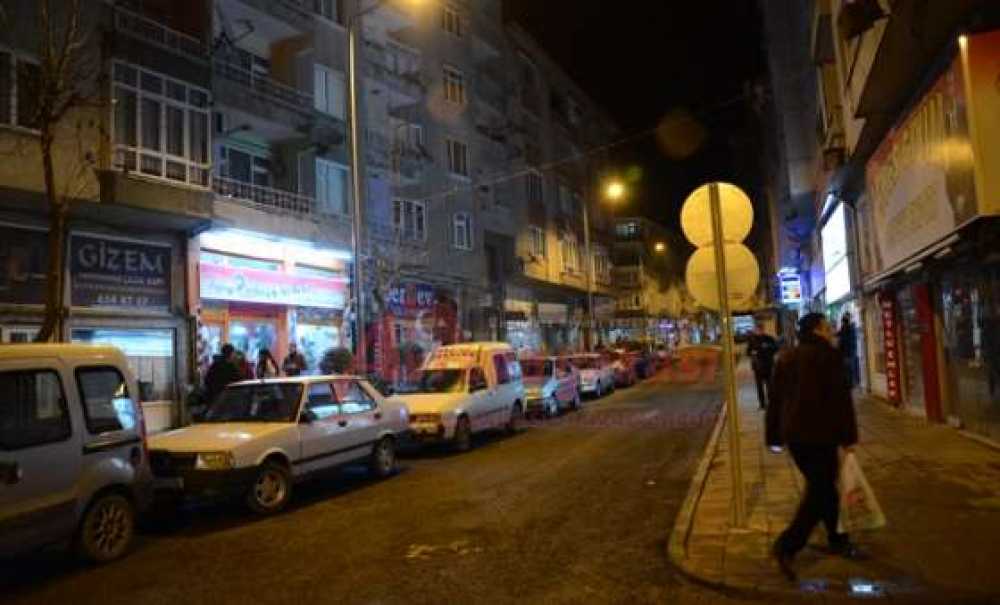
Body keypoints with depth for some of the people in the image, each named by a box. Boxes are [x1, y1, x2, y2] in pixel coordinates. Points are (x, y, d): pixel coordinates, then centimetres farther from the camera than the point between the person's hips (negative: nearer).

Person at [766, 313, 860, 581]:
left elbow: (776, 399, 14)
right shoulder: (827, 355, -9)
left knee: (822, 486, 21)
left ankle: (837, 539, 30)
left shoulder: (785, 358, 12)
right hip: (819, 433, -7)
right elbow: (840, 399, -13)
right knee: (820, 491, -4)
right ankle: (788, 544, -14)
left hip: (793, 433, 8)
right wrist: (848, 437, -9)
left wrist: (774, 435, 19)